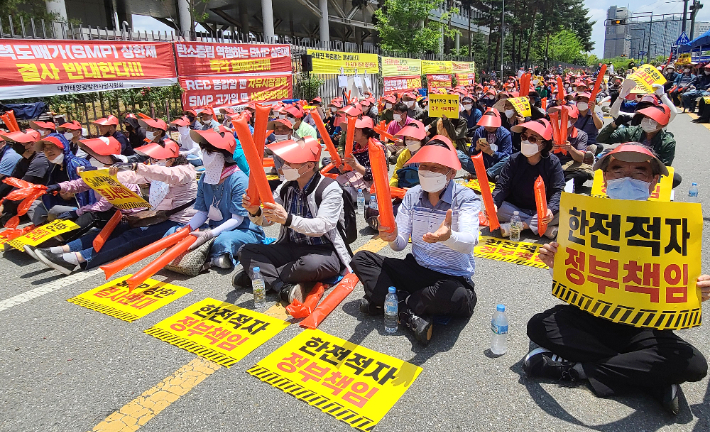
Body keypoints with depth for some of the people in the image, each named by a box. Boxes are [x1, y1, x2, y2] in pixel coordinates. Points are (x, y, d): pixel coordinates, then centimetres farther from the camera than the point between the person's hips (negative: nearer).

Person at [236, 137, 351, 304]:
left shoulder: (330, 189, -12)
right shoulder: (285, 188, 6)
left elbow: (322, 227, -24)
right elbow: (266, 221, 6)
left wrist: (288, 219, -37)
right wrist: (255, 212, -18)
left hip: (323, 251, -6)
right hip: (290, 248, 6)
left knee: (312, 264, -39)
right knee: (246, 251, -9)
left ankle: (257, 275, -17)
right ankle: (285, 288, -29)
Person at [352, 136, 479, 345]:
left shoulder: (466, 198, -13)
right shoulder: (412, 196, 2)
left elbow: (468, 243, -30)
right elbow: (400, 245, -2)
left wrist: (448, 236, -54)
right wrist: (393, 237, -27)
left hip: (452, 278, -5)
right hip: (416, 269, 5)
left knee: (453, 296, -40)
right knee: (361, 259, -5)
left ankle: (382, 301, -14)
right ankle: (411, 316, -20)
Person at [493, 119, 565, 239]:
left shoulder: (553, 162, -6)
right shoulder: (514, 160, -3)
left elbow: (558, 191, -13)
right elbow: (502, 186, -10)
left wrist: (551, 209, -35)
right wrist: (494, 203, -31)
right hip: (515, 210, 1)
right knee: (493, 210, -28)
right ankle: (546, 228, -26)